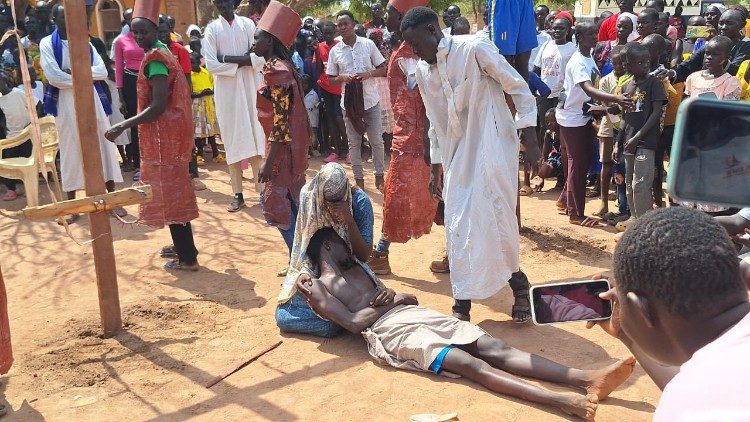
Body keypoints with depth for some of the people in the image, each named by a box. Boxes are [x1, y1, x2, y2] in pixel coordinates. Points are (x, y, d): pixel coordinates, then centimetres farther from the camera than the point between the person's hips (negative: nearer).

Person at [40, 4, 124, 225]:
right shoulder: (47, 44, -1)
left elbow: (103, 72, -1)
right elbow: (54, 77, -13)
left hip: (91, 98, 3)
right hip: (66, 102, -3)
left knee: (103, 145, 2)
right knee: (71, 150, 2)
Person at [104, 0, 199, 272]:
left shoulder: (154, 59, -18)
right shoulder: (160, 53, 12)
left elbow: (158, 106, -25)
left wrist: (123, 126, -25)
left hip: (163, 136, -10)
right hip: (166, 134, 10)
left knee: (168, 192, -4)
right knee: (172, 191, 17)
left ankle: (188, 258, 2)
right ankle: (182, 245, 29)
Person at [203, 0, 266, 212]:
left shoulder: (247, 24, 4)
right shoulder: (212, 28, 2)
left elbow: (260, 57, -6)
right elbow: (211, 64, -7)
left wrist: (228, 58, -13)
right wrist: (241, 61, -11)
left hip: (250, 88, 0)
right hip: (226, 91, 0)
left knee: (255, 137, 0)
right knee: (232, 140, 1)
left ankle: (262, 189, 4)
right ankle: (238, 194, 4)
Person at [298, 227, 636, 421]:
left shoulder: (357, 268, 32)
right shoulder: (317, 287, 7)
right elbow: (354, 323, -7)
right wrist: (383, 303, -2)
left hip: (419, 314, 8)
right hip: (390, 331, -8)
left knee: (496, 349, -14)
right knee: (473, 365, -28)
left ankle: (586, 380, -29)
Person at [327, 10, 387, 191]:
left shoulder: (368, 44, -2)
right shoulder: (335, 51, 0)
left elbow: (383, 69, 3)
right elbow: (331, 79, 6)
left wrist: (369, 74, -16)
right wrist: (343, 77, -15)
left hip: (370, 100, -1)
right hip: (349, 102, 1)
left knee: (377, 141, 4)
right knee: (354, 143, 7)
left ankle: (379, 176, 19)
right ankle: (359, 179, 17)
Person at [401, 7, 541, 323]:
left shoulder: (475, 49, -13)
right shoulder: (423, 71, 6)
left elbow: (519, 89, -9)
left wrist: (530, 139, -12)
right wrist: (436, 167, 17)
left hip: (494, 148, -6)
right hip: (457, 156, 6)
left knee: (498, 219, -6)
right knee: (458, 228, 4)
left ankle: (517, 281, 18)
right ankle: (462, 302, 13)